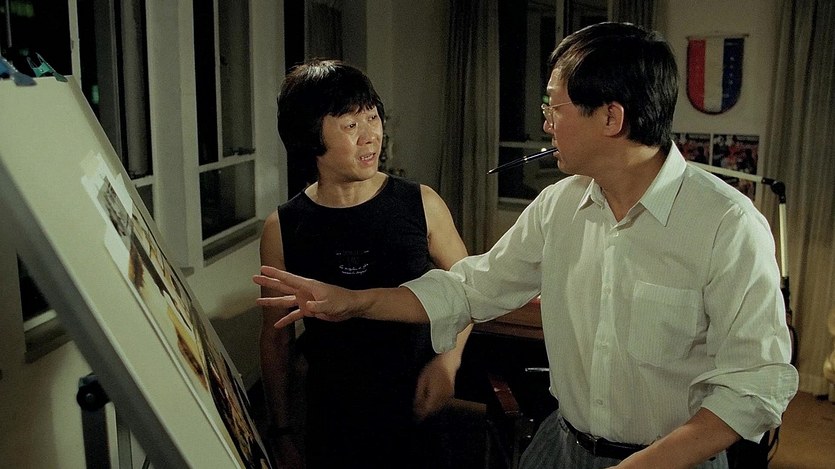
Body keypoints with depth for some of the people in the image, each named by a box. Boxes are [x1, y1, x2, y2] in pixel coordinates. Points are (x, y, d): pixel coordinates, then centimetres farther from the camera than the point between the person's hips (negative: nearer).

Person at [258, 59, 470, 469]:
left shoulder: (422, 205, -8)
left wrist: (448, 358, -10)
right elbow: (275, 339, 1)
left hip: (419, 411, 1)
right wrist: (283, 434, 5)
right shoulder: (282, 229, -8)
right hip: (331, 419, 0)